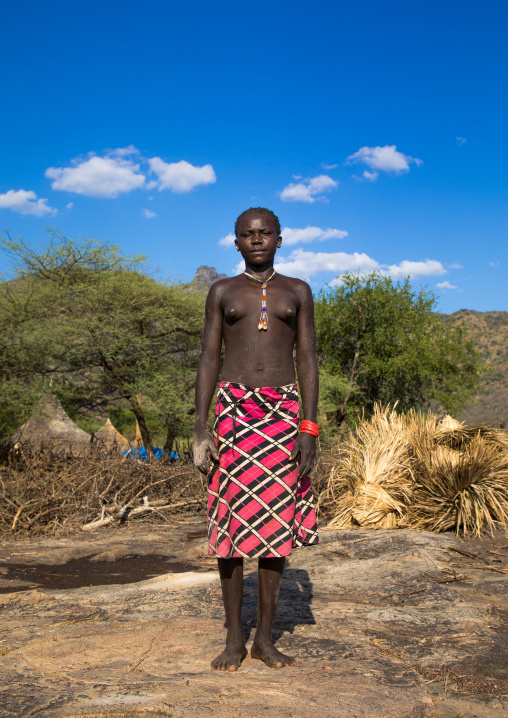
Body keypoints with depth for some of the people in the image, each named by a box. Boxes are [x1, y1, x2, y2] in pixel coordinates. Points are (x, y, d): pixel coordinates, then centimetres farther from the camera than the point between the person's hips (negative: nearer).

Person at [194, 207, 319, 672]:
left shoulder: (297, 292, 11)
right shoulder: (222, 292, 10)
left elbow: (307, 360, 5)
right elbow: (208, 360, 6)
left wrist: (309, 426, -5)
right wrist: (201, 428, -4)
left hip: (284, 412, 1)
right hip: (235, 410, 0)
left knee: (277, 523, 2)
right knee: (232, 521, 0)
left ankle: (265, 637, 15)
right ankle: (235, 638, 12)